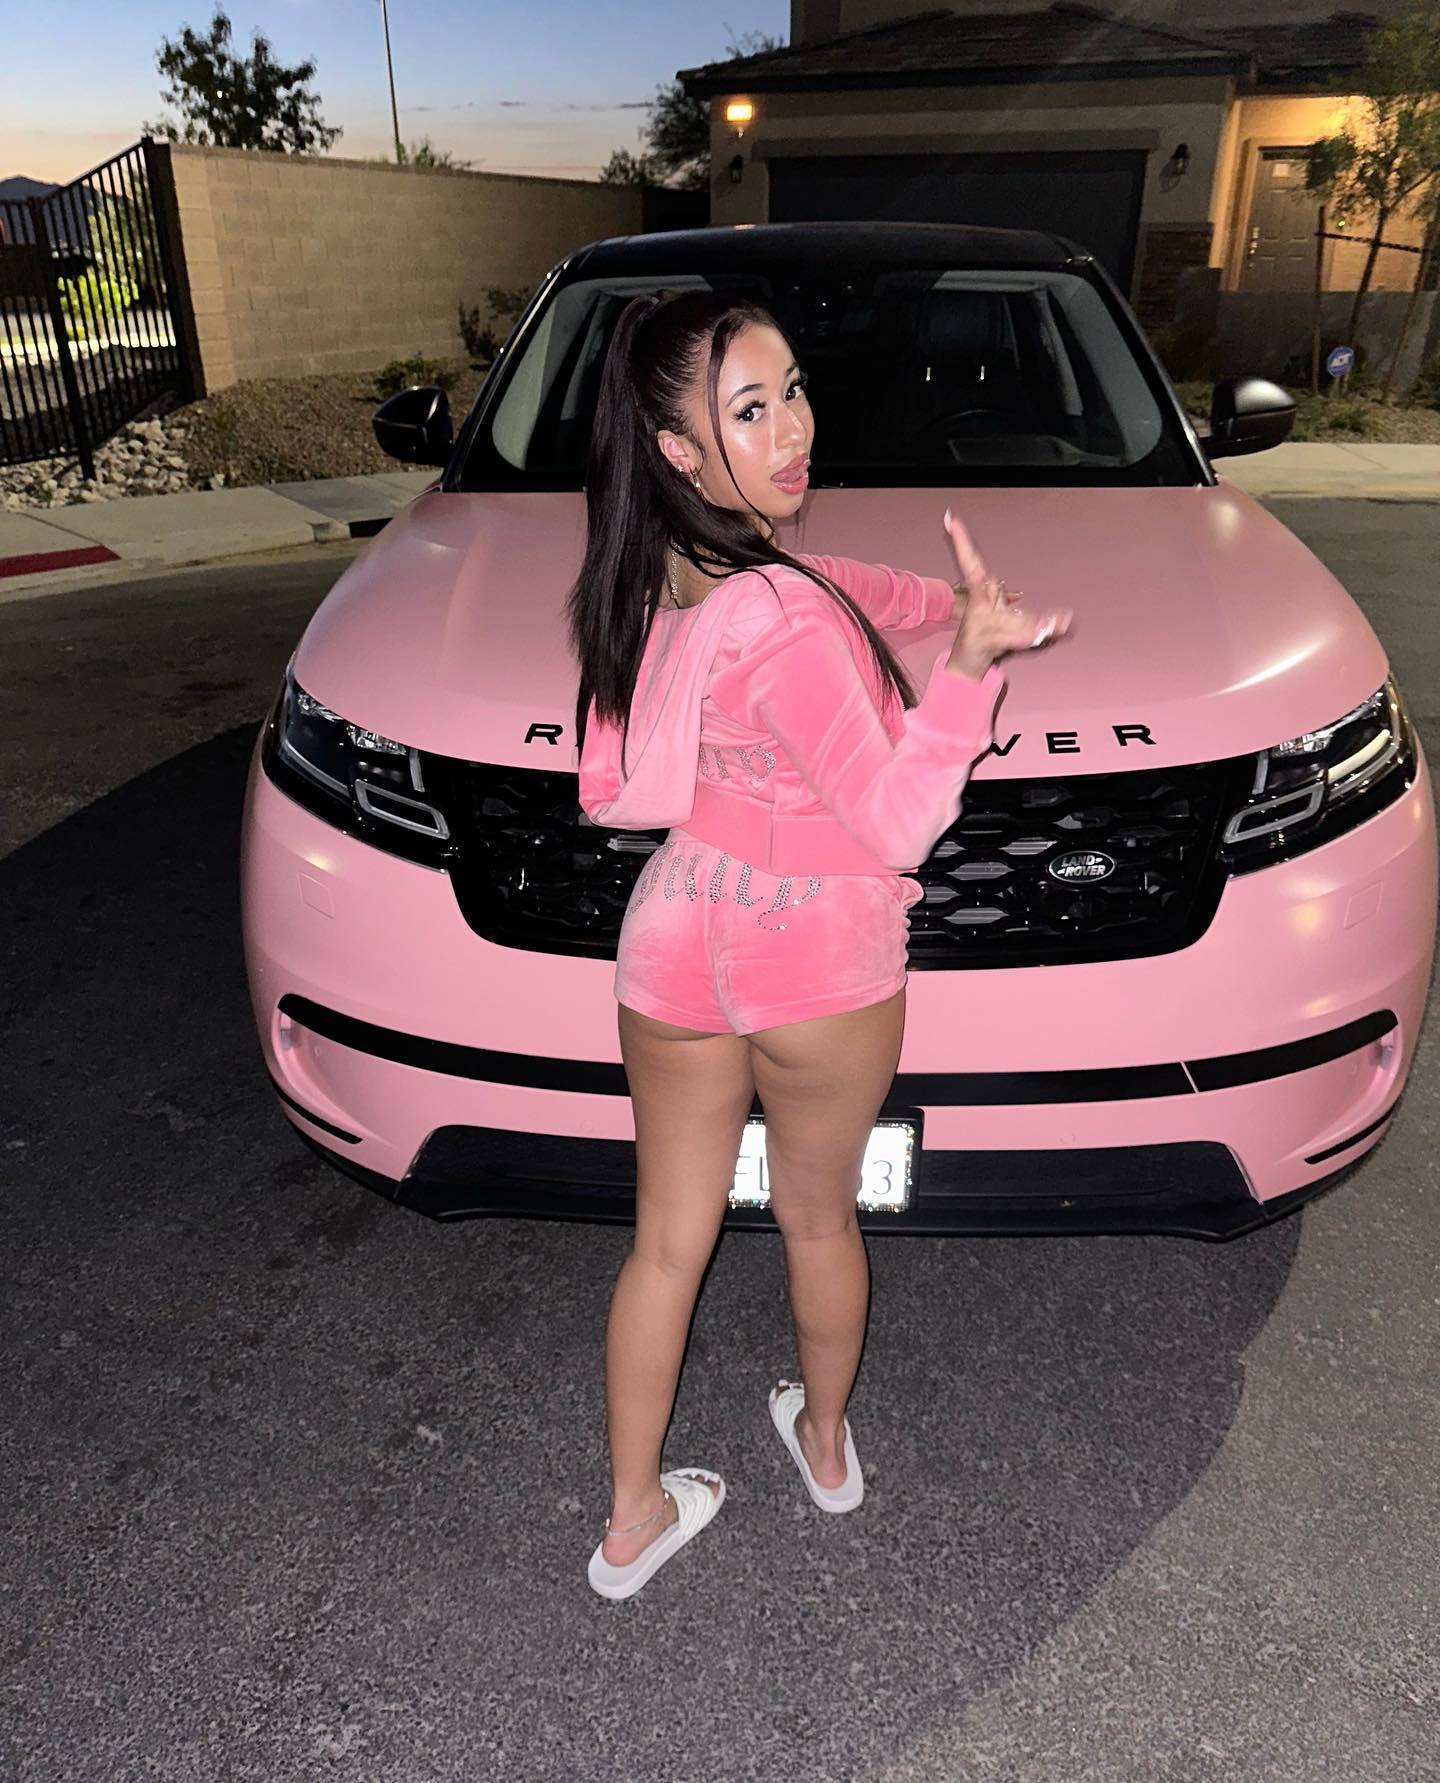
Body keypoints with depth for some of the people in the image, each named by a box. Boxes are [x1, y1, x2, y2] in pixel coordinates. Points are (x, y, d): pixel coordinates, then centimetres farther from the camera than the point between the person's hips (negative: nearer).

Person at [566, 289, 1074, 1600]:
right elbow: (898, 821, -24)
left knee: (667, 1241, 18)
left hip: (675, 940, 6)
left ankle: (632, 1521, 37)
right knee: (818, 1219, 23)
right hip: (817, 961, -5)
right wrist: (971, 659, -34)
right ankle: (827, 1445, 51)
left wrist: (954, 600, 12)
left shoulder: (656, 570, -5)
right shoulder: (781, 623, -29)